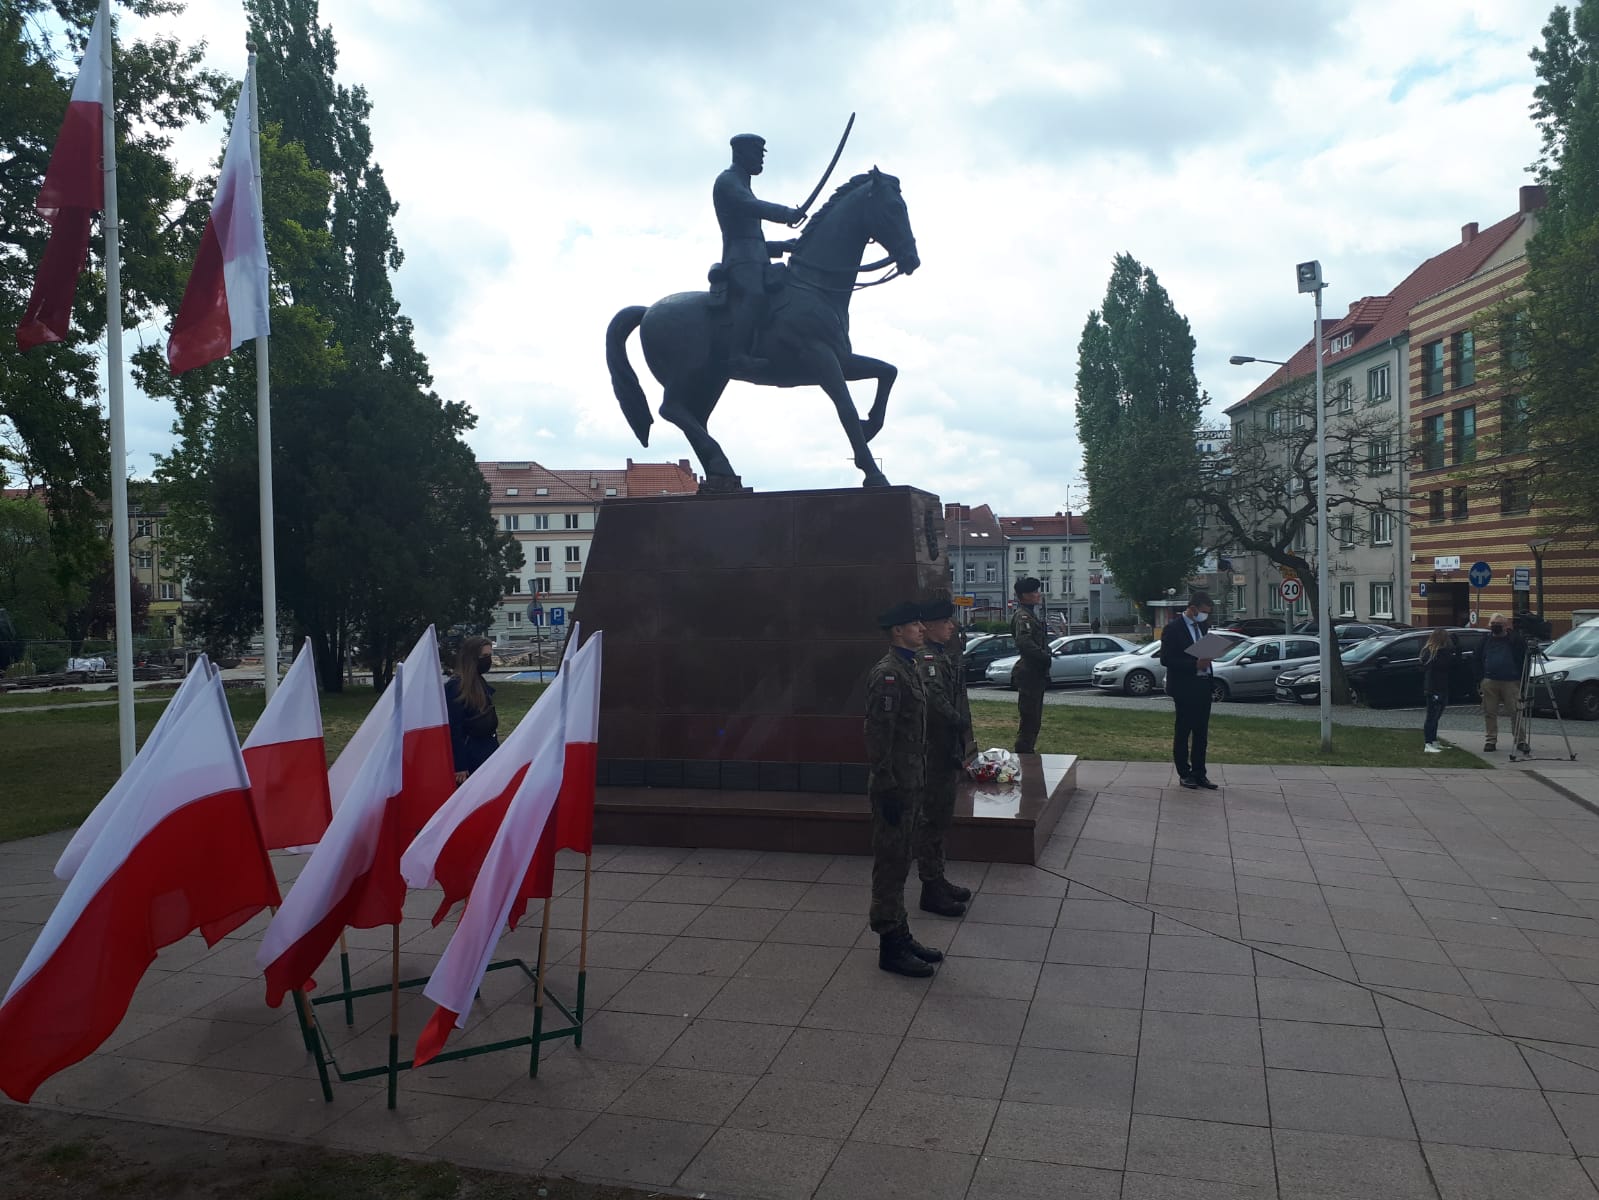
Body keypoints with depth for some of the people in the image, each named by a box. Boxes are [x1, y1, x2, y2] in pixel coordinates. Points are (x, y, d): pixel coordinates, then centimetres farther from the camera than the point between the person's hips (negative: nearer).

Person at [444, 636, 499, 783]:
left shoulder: (480, 683, 11)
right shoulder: (455, 687, -16)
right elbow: (454, 728, -19)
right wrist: (459, 766, -21)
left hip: (487, 752, 9)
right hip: (471, 756, -9)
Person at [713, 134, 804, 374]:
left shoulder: (741, 184, 32)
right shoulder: (727, 181, 2)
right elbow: (751, 206, -18)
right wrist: (787, 213, -21)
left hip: (755, 257, 11)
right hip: (740, 257, -11)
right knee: (755, 295, -33)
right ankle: (738, 356, -47)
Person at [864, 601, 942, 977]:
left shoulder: (912, 667, 12)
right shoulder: (887, 673, -18)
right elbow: (878, 735, -21)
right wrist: (887, 789, -21)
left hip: (912, 782, 9)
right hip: (895, 787, -9)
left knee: (899, 863, 17)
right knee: (891, 865, 1)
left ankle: (900, 935, 29)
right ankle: (890, 946, 11)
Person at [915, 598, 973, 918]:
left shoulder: (945, 652, 13)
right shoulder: (926, 657, -17)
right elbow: (933, 694, -29)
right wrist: (959, 723, -19)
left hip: (949, 750, 10)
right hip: (935, 750, -10)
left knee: (941, 816, 18)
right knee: (932, 818, -1)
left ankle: (938, 880, 30)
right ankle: (931, 890, 7)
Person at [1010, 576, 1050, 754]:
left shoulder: (1032, 614, 17)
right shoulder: (1023, 616, -15)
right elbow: (1024, 642, -29)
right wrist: (1045, 657, -21)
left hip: (1036, 674, 11)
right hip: (1029, 673, -11)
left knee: (1034, 718, 17)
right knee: (1029, 717, -7)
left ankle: (1028, 751, 25)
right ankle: (1024, 752, -3)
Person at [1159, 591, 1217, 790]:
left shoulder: (1200, 626, 11)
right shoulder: (1173, 628, -12)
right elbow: (1165, 660, -16)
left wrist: (1206, 660, 0)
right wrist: (1195, 665, -21)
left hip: (1203, 686, 7)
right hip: (1185, 687, -7)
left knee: (1201, 732, 9)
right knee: (1183, 731, 3)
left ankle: (1199, 773, 16)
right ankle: (1184, 774, 12)